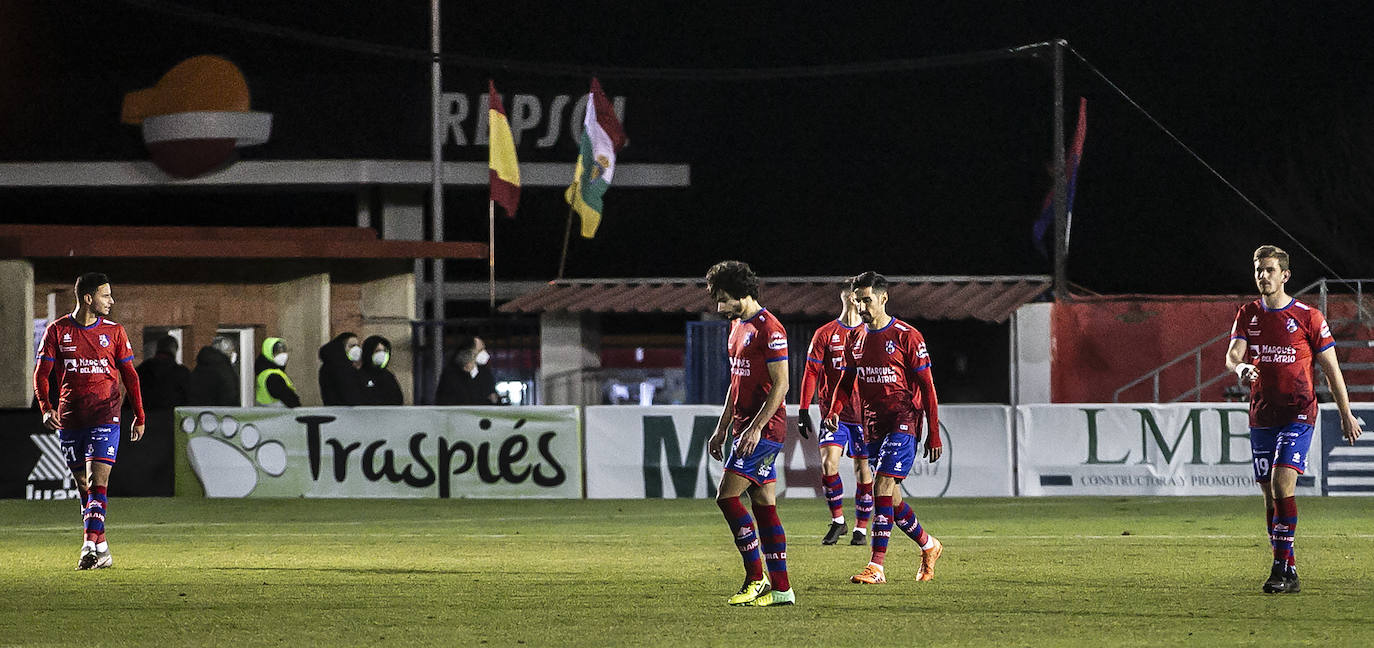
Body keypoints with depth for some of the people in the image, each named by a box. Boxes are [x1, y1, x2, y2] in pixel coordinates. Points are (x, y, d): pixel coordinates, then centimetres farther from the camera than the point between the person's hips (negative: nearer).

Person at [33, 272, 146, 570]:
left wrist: (139, 417, 9)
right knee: (83, 487, 7)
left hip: (105, 417, -2)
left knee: (97, 482, -15)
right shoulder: (57, 331, 3)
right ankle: (101, 548, 16)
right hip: (69, 419, 2)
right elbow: (41, 374, 3)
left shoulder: (113, 332, 5)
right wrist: (46, 409, -13)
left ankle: (91, 546, -22)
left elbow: (130, 375, 11)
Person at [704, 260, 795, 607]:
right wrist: (722, 429, 22)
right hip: (745, 427, 9)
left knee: (726, 495, -13)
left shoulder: (768, 328, -13)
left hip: (764, 428, -9)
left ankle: (756, 578, -8)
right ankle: (780, 588, 6)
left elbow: (780, 384, -17)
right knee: (763, 504, 7)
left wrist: (755, 428, -21)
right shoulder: (738, 325, 16)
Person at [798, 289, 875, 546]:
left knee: (864, 471, 1)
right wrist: (804, 411, -1)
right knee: (828, 463, -15)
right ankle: (837, 521, 2)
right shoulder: (825, 334, 4)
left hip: (864, 413, 0)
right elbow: (811, 372, 5)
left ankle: (861, 528, 12)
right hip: (835, 413, 0)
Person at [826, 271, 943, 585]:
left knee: (883, 484, -19)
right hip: (873, 424, 7)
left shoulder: (907, 336, -8)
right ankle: (928, 545, 32)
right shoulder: (855, 338, 10)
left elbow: (927, 386, -6)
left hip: (903, 420, -7)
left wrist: (934, 435, -8)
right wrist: (834, 410, -2)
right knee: (889, 497, 9)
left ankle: (877, 566, -21)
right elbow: (848, 380, 19)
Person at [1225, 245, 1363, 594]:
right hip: (1261, 416, 5)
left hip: (1298, 414, -5)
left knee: (1281, 483, -20)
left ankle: (1283, 568, -20)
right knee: (1270, 494, 5)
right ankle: (1285, 573, 13)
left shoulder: (1308, 317, -3)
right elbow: (1233, 354, -4)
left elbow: (1331, 368, 2)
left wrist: (1346, 414, 4)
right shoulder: (1248, 315, 8)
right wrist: (1240, 368, -30)